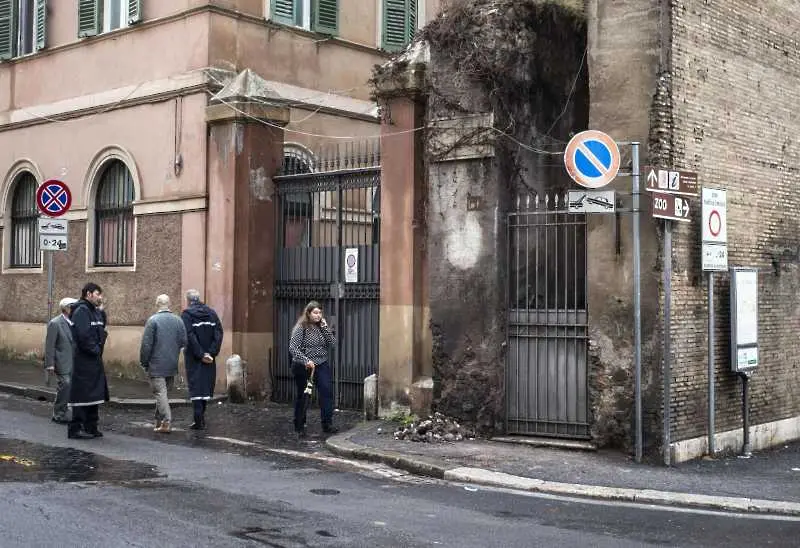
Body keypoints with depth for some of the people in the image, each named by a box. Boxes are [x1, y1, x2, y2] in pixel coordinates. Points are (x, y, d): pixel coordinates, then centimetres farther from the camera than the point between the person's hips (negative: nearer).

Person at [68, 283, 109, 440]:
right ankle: (76, 429, -1)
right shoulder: (81, 311, -13)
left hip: (95, 360, 10)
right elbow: (83, 335, -23)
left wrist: (98, 348, 5)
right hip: (84, 360, -10)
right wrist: (95, 350, -13)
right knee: (82, 395, -6)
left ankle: (91, 427, 21)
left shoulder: (95, 312, 17)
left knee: (95, 395, 13)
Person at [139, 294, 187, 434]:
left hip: (156, 366, -5)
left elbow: (146, 344, -12)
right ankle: (159, 421, 25)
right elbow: (183, 342, 4)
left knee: (160, 393, -5)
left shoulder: (153, 320, -11)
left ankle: (166, 422, -14)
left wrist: (144, 362, -2)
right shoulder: (178, 321, 4)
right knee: (165, 393, 16)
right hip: (172, 365, 5)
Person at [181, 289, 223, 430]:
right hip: (209, 357, 4)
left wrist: (200, 354, -14)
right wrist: (211, 353, -7)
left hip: (193, 356, -4)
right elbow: (219, 333, -1)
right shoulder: (211, 312, 8)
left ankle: (199, 421, -5)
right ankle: (201, 417, 18)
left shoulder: (186, 314, -6)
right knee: (207, 385, 12)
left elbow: (189, 336, -16)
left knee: (196, 386, -2)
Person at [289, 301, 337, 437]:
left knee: (327, 391, -11)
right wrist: (306, 360, -26)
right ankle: (299, 427, 19)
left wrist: (325, 328, -8)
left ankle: (327, 424, -7)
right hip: (303, 367, -4)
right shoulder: (301, 327, -8)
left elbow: (332, 343, 0)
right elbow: (292, 348, -15)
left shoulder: (322, 327, 8)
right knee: (302, 395, 7)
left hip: (321, 365, 4)